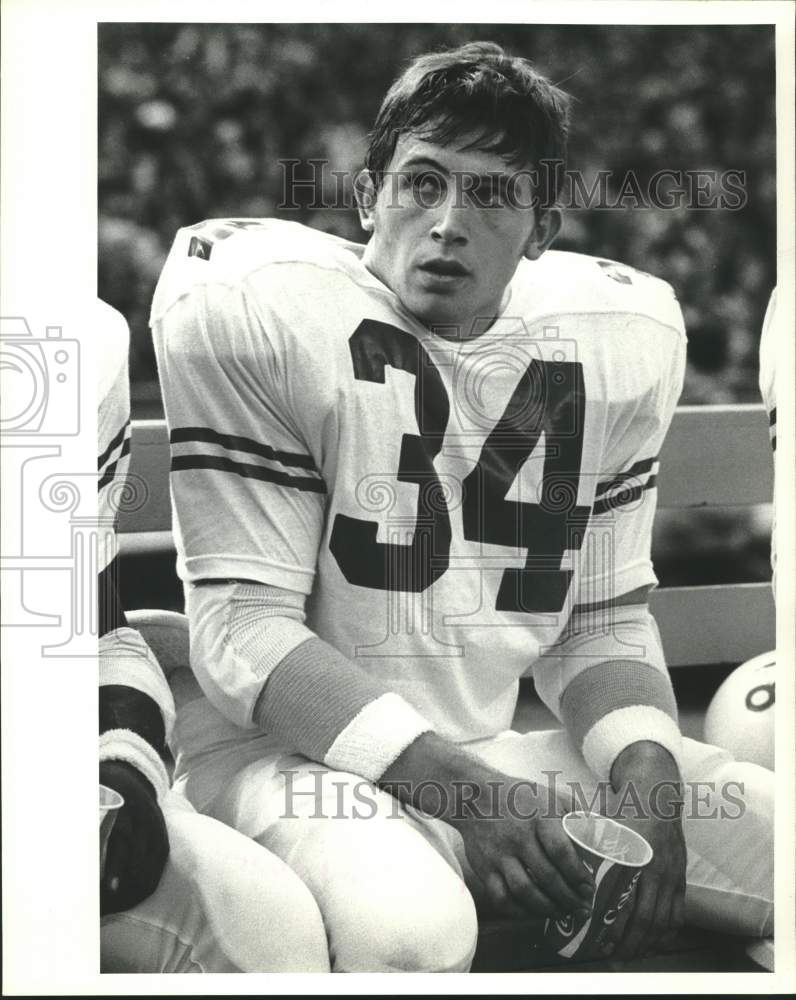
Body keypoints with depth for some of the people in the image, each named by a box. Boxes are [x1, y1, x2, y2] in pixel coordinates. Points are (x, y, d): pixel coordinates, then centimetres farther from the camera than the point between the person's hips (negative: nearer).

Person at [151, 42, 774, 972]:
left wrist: (646, 774, -11)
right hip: (288, 749, -5)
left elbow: (604, 618, 10)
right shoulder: (258, 312, -13)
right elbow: (241, 625, -15)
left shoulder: (623, 339, 4)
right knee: (411, 927, -37)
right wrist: (460, 787, -24)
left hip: (497, 749, 5)